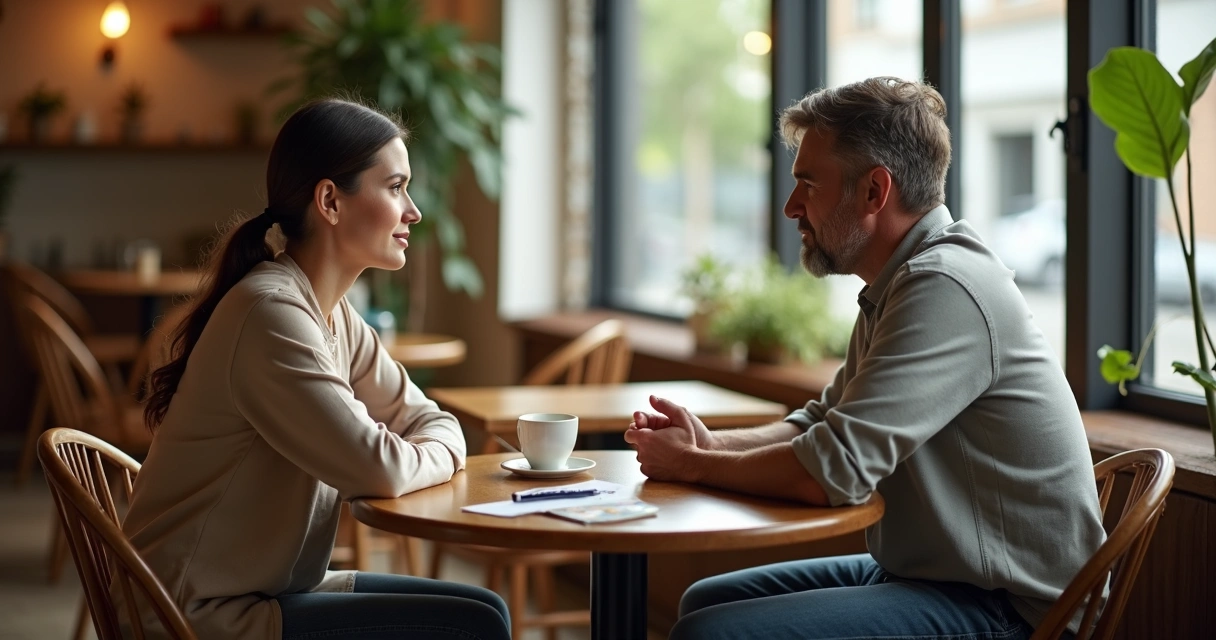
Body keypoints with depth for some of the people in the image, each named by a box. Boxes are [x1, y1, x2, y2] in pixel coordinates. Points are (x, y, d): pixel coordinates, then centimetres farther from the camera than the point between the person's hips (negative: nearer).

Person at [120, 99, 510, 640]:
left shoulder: (333, 313, 7)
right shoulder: (271, 315, -23)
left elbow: (436, 425, 11)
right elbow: (379, 470, -26)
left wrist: (421, 455, -11)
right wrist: (432, 458, -5)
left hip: (270, 590, 9)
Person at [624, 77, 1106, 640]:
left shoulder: (944, 288, -22)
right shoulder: (896, 285, 12)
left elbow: (832, 470, -26)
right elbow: (822, 423, 18)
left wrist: (691, 465, -10)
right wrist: (711, 444, 0)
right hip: (929, 574, 10)